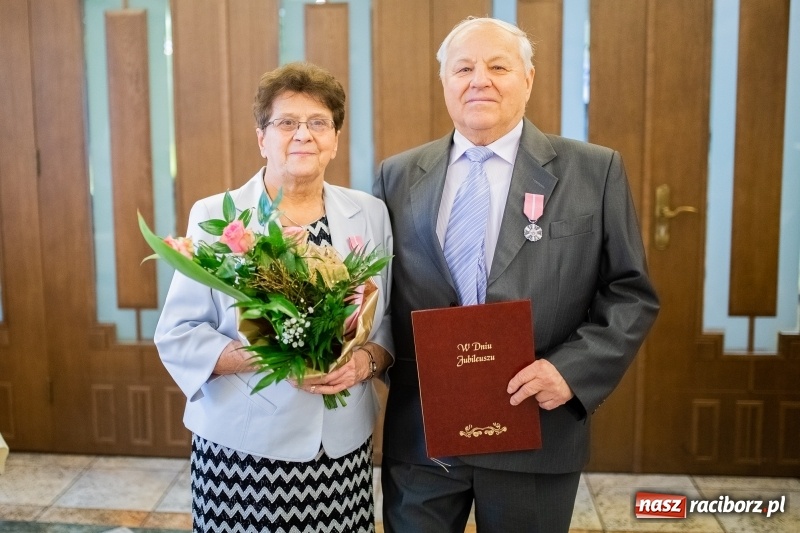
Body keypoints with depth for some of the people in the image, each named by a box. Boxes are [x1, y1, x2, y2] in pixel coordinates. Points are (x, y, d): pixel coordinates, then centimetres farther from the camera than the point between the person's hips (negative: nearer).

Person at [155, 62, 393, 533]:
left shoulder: (371, 215, 4)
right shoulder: (216, 216, -4)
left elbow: (393, 322, 6)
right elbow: (178, 336, -6)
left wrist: (366, 360, -14)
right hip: (243, 451, -2)